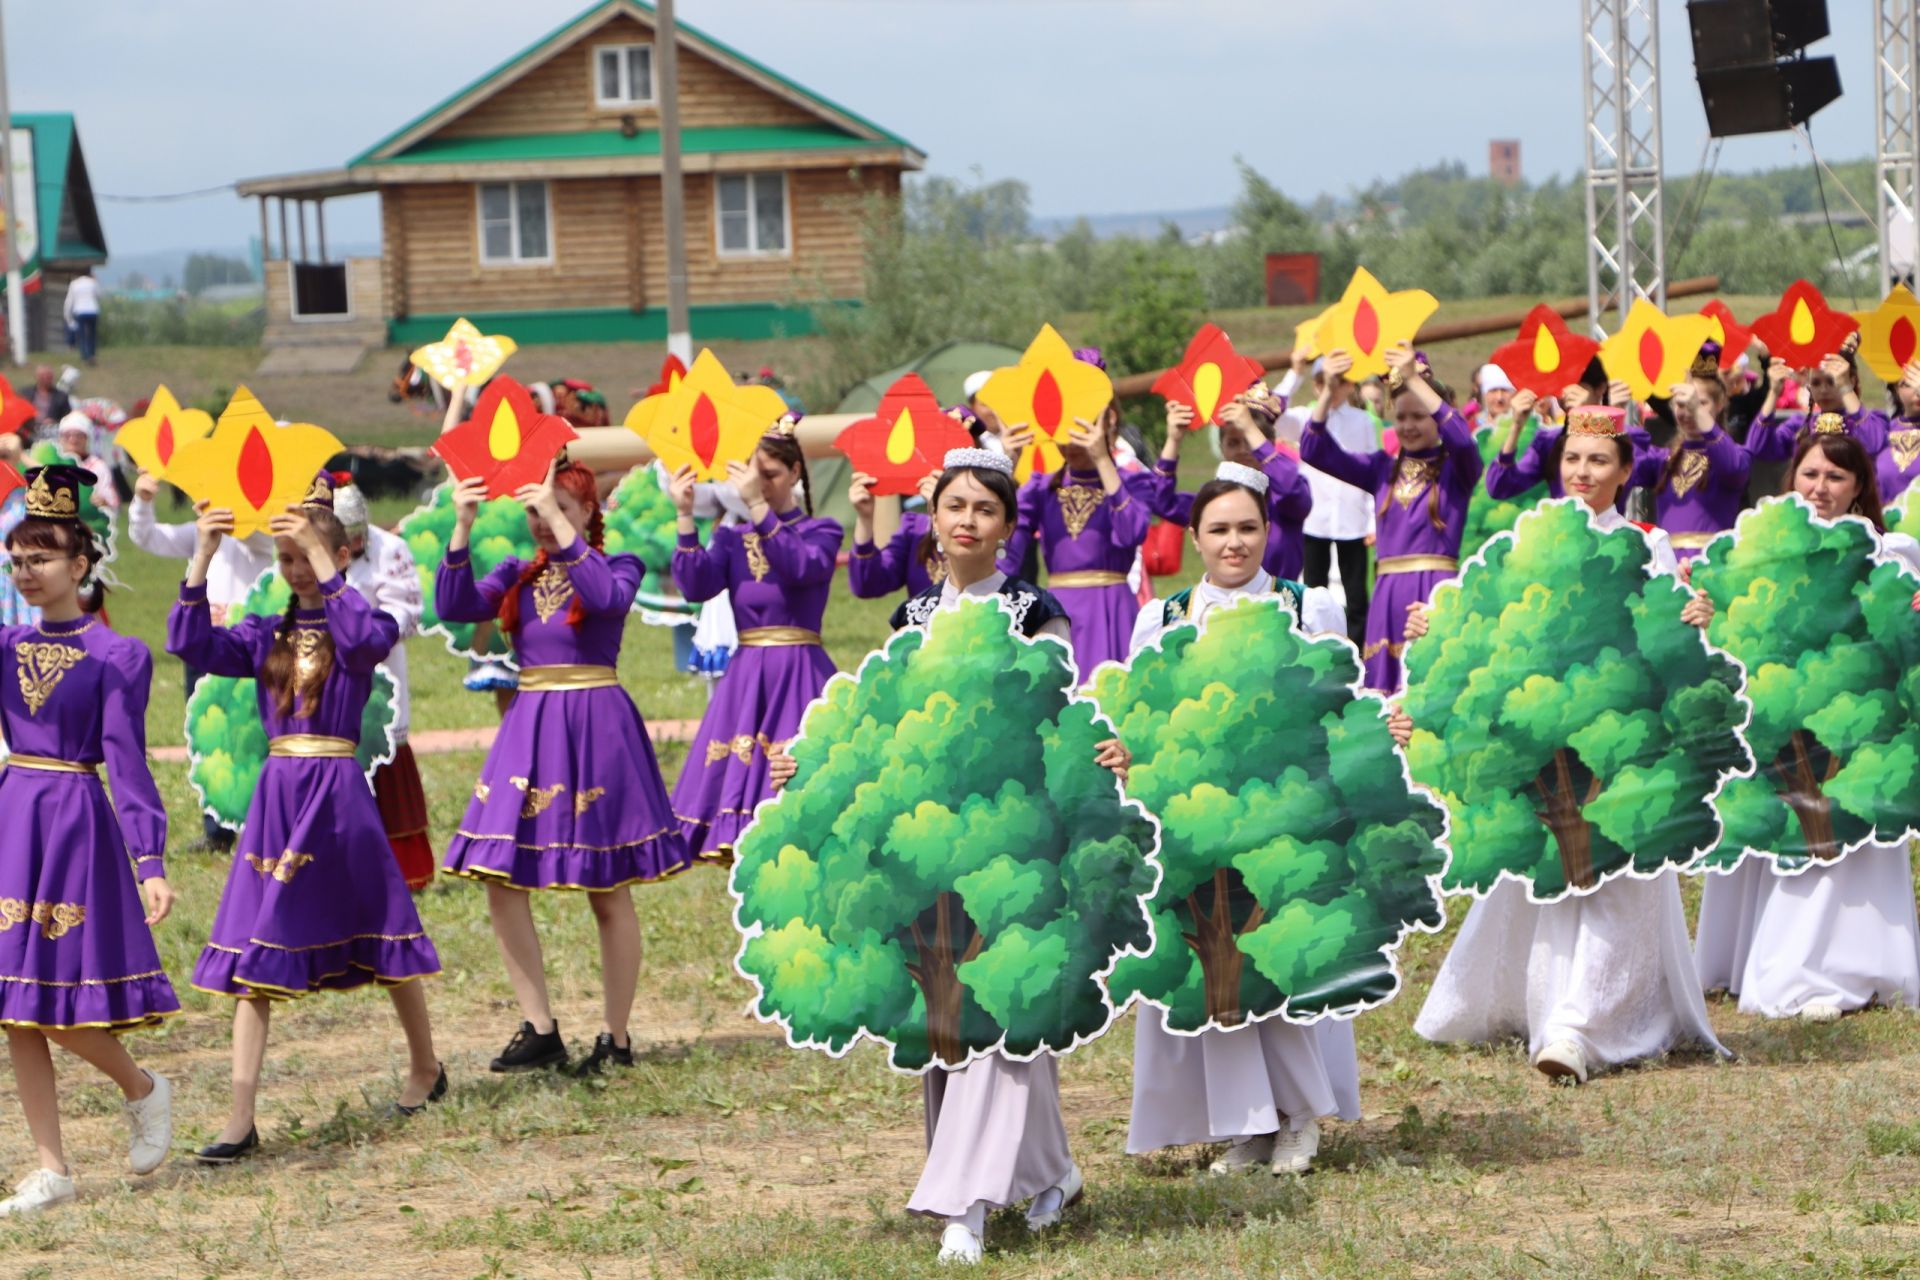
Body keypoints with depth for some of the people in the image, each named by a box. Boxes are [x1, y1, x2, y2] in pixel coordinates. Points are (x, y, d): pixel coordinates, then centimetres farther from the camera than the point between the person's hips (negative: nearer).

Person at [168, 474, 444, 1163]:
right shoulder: (267, 635, 9)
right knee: (251, 956, -4)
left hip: (338, 796, -4)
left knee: (383, 940, 10)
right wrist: (203, 556, -16)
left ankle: (425, 1067, 34)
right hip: (276, 795, 4)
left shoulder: (365, 624, -2)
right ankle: (241, 1119, -6)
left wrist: (319, 555, -29)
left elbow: (368, 637, -27)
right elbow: (192, 643, -6)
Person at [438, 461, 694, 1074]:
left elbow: (608, 597, -24)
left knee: (609, 893, 2)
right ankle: (538, 1030, 4)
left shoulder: (616, 566, -1)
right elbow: (456, 606, -4)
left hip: (595, 725, -5)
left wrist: (560, 525, -27)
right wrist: (462, 528, -14)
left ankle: (617, 1038, 11)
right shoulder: (517, 575, 11)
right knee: (501, 881, -3)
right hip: (528, 725, 5)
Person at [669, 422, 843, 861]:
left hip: (800, 679, -4)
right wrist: (686, 516, -13)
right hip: (746, 674, 4)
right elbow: (696, 586, -6)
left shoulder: (821, 531, 2)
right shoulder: (732, 538, 12)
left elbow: (801, 567, -21)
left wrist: (758, 506, -26)